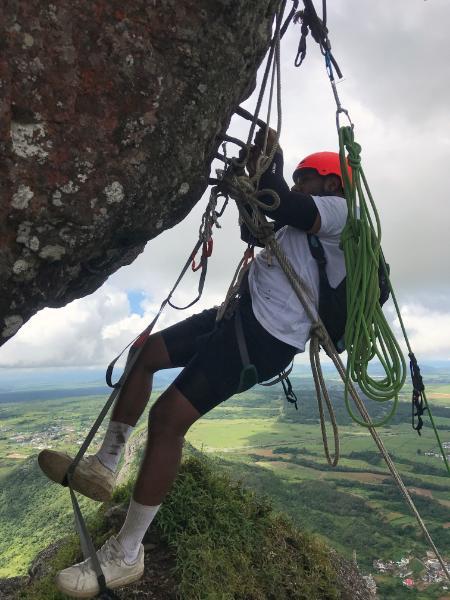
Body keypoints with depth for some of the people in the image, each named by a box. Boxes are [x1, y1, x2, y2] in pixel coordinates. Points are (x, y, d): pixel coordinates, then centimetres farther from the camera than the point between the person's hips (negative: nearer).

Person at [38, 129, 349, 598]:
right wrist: (253, 176, 22)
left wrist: (271, 155, -2)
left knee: (168, 416, -17)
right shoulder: (306, 223, 25)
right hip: (243, 313, 11)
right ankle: (103, 467, 17)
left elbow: (281, 206, -21)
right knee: (144, 353, 11)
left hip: (265, 337, -11)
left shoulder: (340, 210, -4)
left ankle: (126, 555, -1)